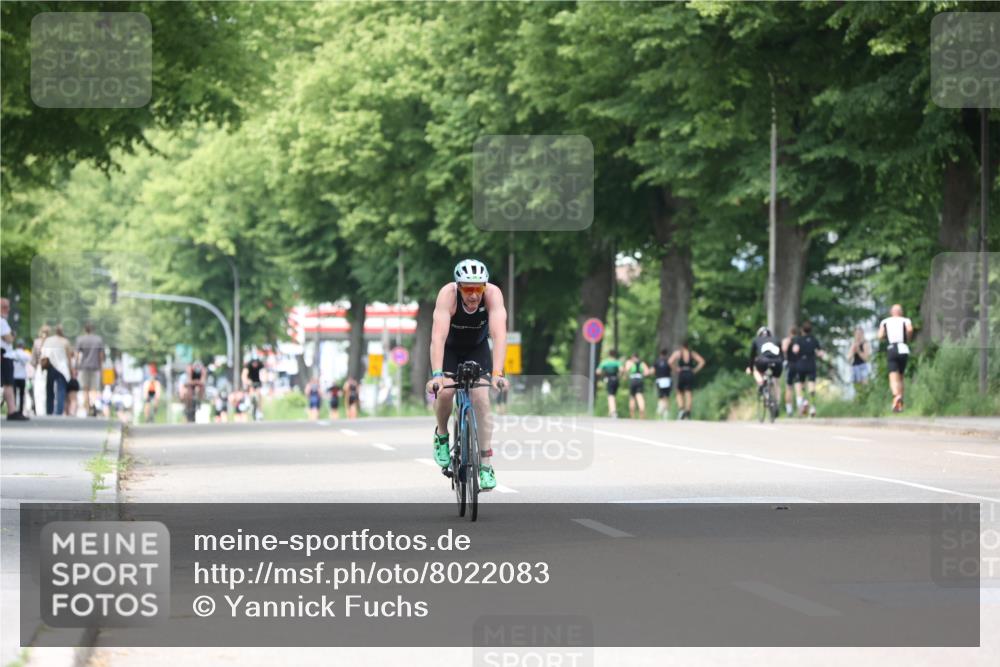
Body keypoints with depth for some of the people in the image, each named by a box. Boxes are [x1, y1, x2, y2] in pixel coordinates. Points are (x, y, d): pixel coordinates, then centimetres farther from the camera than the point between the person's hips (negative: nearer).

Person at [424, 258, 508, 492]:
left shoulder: (493, 294, -33)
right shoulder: (447, 294, -35)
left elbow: (499, 334, -41)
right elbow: (438, 335, -44)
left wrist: (497, 374, -53)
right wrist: (437, 375, -55)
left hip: (477, 348, 1)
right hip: (449, 348, -1)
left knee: (481, 399, -15)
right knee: (445, 392, -24)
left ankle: (486, 466, -8)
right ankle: (442, 435, 7)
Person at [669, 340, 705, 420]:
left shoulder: (678, 352, 2)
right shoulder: (692, 353, 8)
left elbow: (670, 362, -13)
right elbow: (702, 362, 0)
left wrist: (676, 369, -2)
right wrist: (695, 370, 4)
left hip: (681, 374, -1)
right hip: (690, 374, 1)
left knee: (680, 393, 12)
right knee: (689, 394, 2)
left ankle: (681, 409, -9)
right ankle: (688, 413, -5)